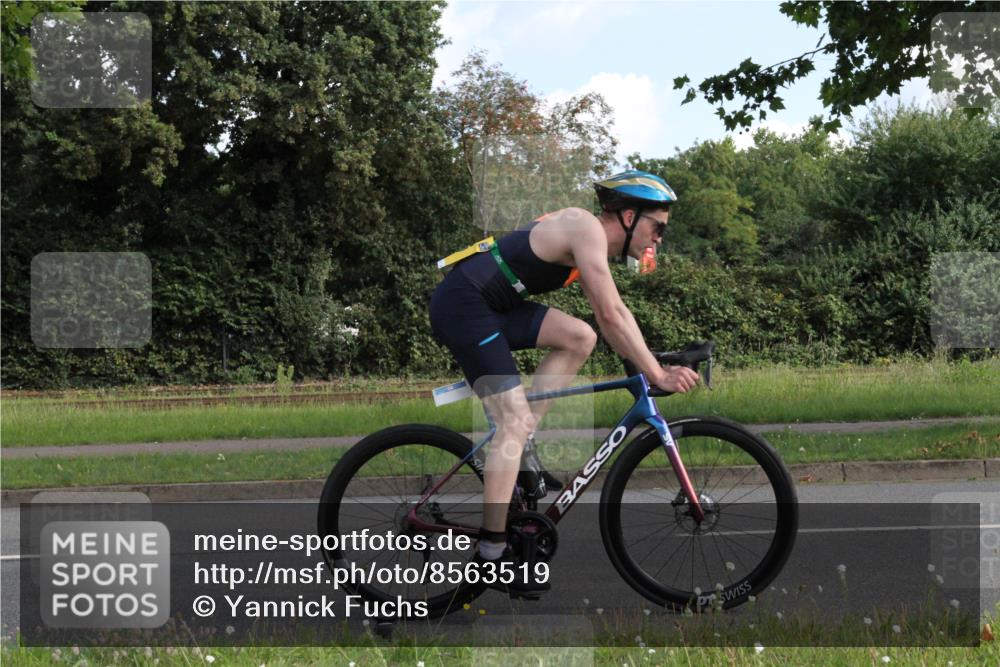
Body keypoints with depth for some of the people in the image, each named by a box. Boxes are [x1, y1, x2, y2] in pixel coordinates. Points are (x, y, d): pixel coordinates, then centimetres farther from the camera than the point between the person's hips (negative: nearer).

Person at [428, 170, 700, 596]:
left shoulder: (593, 240, 15)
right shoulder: (586, 228, -15)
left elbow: (612, 316, 21)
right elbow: (612, 315, -20)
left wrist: (649, 368, 14)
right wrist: (658, 376, -18)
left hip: (491, 306, 9)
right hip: (463, 305, -9)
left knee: (579, 338, 2)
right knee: (515, 420, -12)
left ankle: (515, 450, 4)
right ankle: (492, 553, -12)